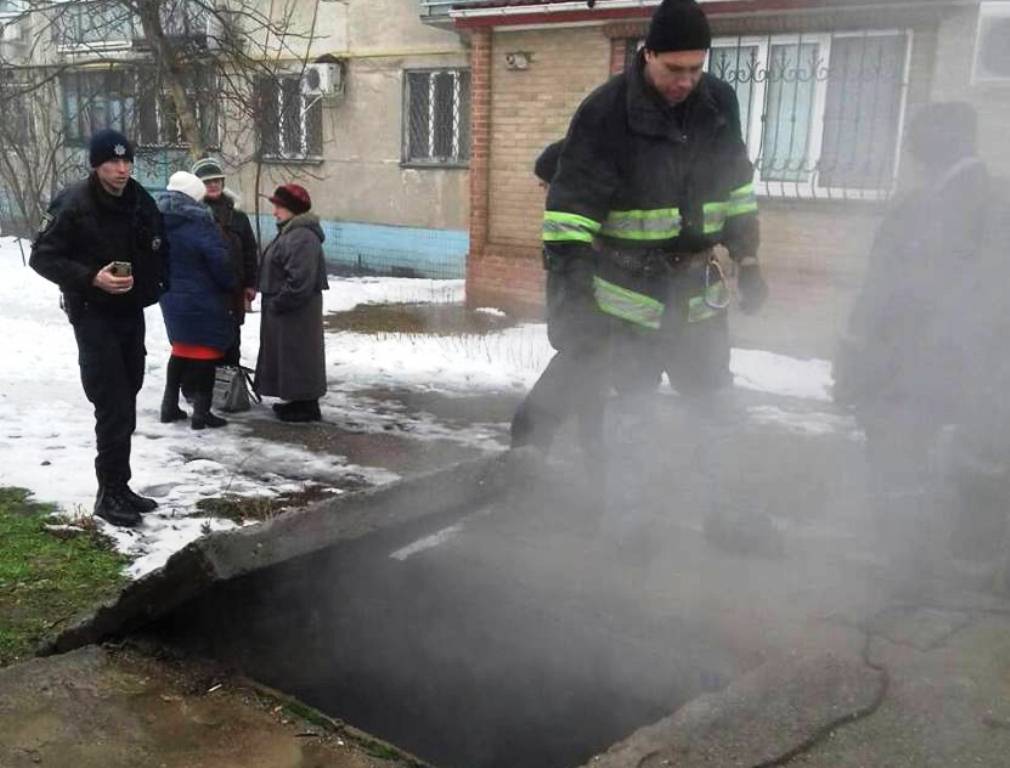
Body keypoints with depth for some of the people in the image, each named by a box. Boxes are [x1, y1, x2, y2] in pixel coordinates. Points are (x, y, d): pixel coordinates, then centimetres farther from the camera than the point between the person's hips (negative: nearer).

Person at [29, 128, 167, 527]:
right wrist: (92, 278, -24)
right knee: (113, 406, -11)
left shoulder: (142, 202, 4)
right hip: (94, 316, -6)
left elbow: (157, 250, 20)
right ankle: (110, 493, 0)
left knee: (125, 404, 12)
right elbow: (42, 257, -13)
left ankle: (118, 487, 22)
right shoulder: (73, 204, -15)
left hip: (133, 313, 7)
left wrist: (156, 284, 6)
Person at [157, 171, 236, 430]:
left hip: (171, 298, 7)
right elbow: (220, 261, -16)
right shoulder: (199, 224, -17)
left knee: (182, 349, 20)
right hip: (202, 299, -7)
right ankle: (201, 411, 1)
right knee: (206, 350, 2)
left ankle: (170, 405, 22)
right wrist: (230, 286, -1)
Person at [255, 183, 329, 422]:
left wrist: (278, 303, -20)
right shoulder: (290, 232, 15)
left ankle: (307, 405, 3)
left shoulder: (302, 237, -21)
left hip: (296, 311, -11)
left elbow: (300, 281, -28)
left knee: (297, 356, -5)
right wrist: (275, 302, 15)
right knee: (289, 356, 17)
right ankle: (299, 401, 27)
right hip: (286, 309, 11)